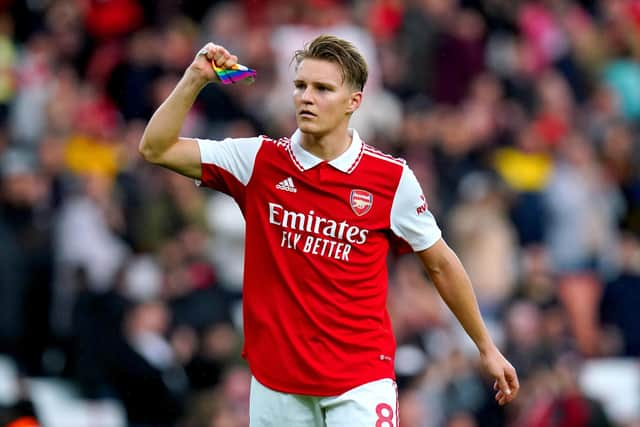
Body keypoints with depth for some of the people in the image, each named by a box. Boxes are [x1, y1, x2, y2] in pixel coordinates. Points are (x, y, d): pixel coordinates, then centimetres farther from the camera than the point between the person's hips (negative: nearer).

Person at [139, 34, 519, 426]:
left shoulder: (392, 178, -3)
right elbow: (155, 149, 0)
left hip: (360, 380, -2)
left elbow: (441, 264, 8)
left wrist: (487, 347, 13)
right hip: (275, 380, 2)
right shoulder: (260, 161, 1)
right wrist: (195, 79, -12)